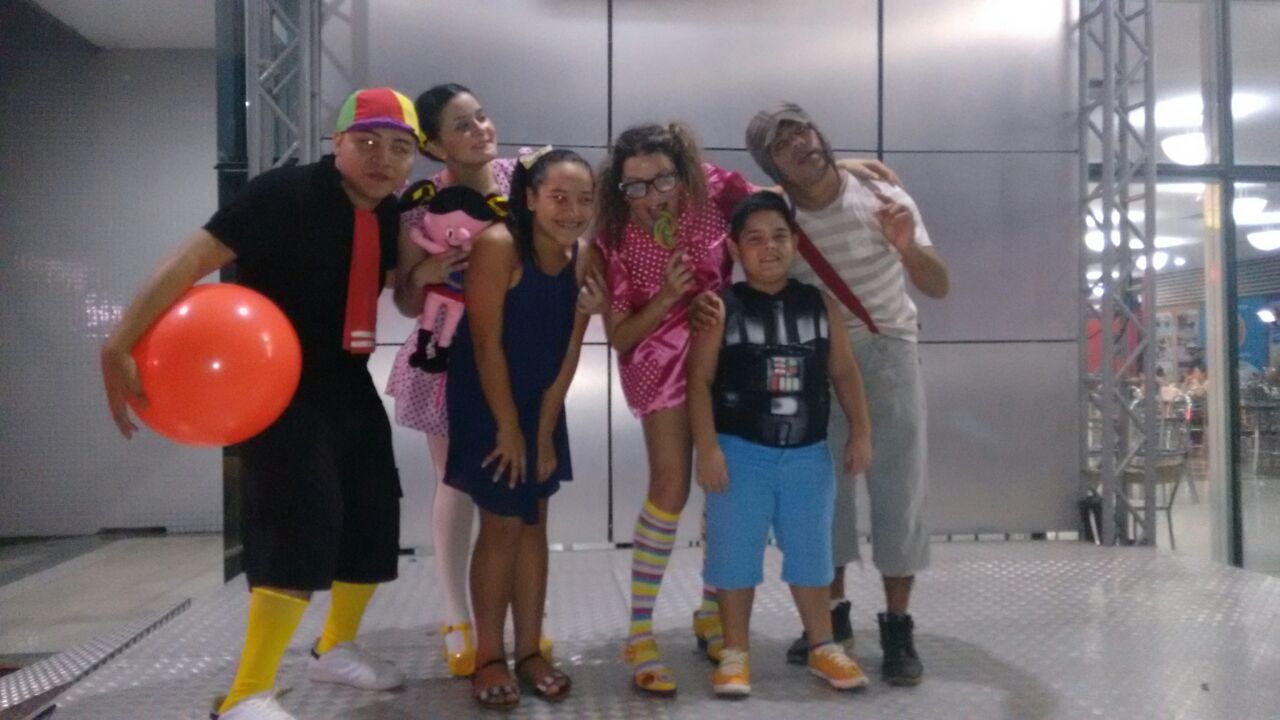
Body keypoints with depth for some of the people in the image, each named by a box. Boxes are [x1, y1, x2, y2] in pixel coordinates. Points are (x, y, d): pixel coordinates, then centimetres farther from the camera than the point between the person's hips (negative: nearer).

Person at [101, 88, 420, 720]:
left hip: (347, 384, 8)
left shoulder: (391, 215, 2)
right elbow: (192, 260, -26)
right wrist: (119, 346, -31)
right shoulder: (285, 193, -20)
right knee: (303, 518, -18)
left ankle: (335, 647, 35)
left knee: (375, 511, 13)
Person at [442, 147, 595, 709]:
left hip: (542, 404, 6)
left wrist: (544, 430, -4)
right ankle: (488, 657, 14)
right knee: (501, 525, -1)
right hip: (485, 402, -5)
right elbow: (487, 344, -20)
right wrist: (508, 428, -16)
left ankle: (530, 651, 22)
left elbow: (569, 350, -2)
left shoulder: (583, 259, -5)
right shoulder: (498, 246, -22)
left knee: (533, 523, 11)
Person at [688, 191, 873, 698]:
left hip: (808, 453, 3)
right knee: (735, 552, 5)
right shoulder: (721, 307, -7)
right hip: (741, 452, -3)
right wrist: (708, 448, -15)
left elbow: (845, 373, 8)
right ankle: (735, 653, 20)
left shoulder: (819, 304, 4)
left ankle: (822, 646, 31)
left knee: (811, 551, 14)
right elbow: (700, 380, -10)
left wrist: (860, 433, 4)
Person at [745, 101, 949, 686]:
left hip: (887, 355, -1)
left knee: (898, 488, -4)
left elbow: (938, 287, -10)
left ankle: (898, 627, 5)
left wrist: (906, 247, -30)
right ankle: (832, 612, 21)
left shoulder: (883, 199, -11)